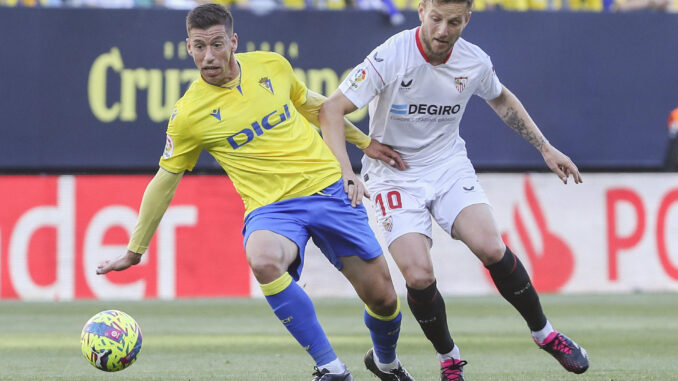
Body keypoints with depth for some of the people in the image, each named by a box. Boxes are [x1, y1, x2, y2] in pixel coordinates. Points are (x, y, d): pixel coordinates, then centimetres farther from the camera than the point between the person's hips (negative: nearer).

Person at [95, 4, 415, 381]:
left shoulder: (272, 65, 0)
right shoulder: (189, 114, -7)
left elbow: (312, 104, 20)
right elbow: (164, 182, 4)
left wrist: (365, 141, 25)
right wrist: (134, 252, 7)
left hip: (328, 188, 3)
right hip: (271, 207, -3)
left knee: (383, 297, 1)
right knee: (263, 260, -38)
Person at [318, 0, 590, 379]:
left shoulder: (476, 62, -7)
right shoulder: (390, 57, -21)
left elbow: (501, 99, 17)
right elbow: (332, 110, -21)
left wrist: (546, 148, 16)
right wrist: (345, 173, -33)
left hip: (450, 166, 3)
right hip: (394, 174, -3)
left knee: (491, 248, -21)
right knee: (418, 276, -20)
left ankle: (543, 331, 3)